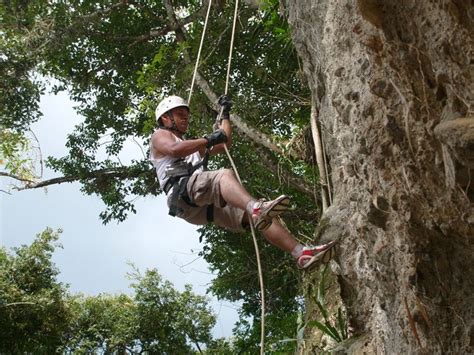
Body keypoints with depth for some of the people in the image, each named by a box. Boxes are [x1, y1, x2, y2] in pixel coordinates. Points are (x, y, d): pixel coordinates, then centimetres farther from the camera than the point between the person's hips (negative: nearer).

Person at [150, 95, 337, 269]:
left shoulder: (192, 146, 41)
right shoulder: (160, 136, 17)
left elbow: (226, 142, 41)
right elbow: (174, 149, -8)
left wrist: (225, 115, 37)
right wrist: (208, 139, -3)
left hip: (207, 206, 8)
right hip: (183, 194, -7)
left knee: (262, 215, -9)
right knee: (225, 174, -36)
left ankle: (301, 253, -18)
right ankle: (257, 209, -64)